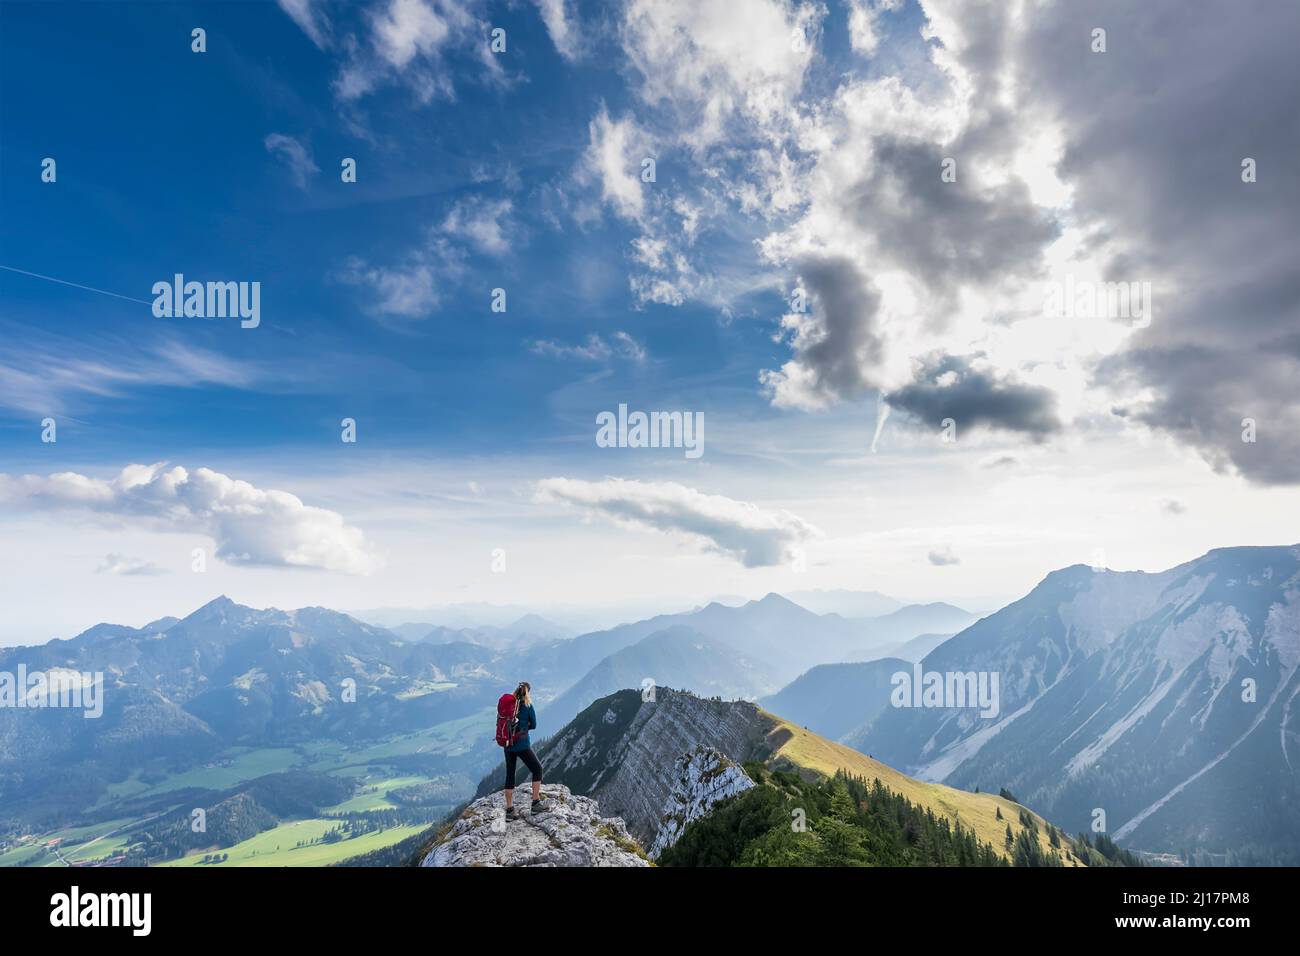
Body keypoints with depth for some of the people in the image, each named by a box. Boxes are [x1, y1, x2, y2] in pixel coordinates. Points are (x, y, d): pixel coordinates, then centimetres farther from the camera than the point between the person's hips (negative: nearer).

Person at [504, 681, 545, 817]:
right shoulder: (528, 706, -8)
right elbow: (533, 725, 1)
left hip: (508, 745, 4)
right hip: (522, 745, -4)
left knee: (510, 775, 12)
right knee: (537, 769, 12)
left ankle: (509, 809, 15)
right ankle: (536, 802, 8)